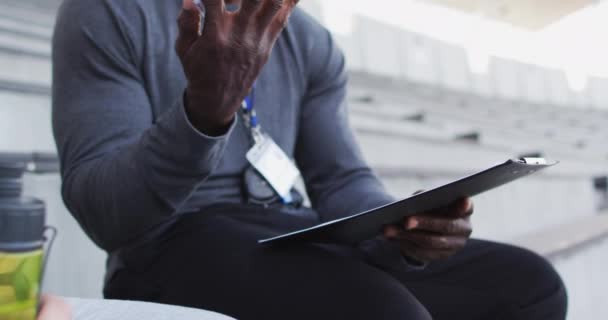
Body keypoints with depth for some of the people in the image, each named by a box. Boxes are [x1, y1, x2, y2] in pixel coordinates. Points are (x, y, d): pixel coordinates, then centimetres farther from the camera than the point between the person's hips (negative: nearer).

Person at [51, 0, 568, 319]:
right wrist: (204, 110, -31)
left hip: (300, 241, 6)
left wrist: (409, 226, -14)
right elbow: (104, 213, -13)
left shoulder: (312, 43, 12)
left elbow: (342, 182, 8)